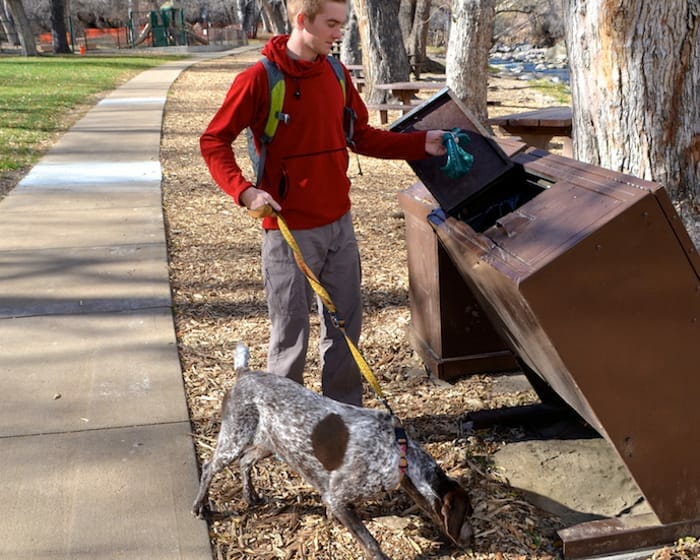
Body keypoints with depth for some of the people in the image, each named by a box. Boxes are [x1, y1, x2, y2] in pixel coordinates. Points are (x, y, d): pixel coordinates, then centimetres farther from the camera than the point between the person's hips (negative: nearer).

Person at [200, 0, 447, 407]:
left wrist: (420, 144, 3)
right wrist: (244, 190, -23)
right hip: (290, 231, -6)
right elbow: (214, 141, -8)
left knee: (346, 326, 13)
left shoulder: (336, 74, 6)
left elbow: (362, 137, 13)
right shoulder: (259, 79, -13)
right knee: (291, 335, 4)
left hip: (339, 224, 6)